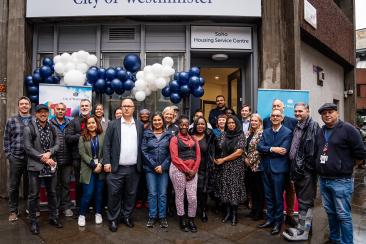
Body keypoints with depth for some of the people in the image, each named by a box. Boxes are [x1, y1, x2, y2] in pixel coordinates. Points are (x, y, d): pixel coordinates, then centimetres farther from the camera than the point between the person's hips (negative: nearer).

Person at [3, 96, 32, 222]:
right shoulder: (11, 120, 3)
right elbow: (6, 139, 5)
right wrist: (8, 155, -1)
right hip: (15, 158, 0)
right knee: (13, 186, 9)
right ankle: (13, 211, 24)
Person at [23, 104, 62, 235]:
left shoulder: (51, 128, 8)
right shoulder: (29, 128, -6)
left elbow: (57, 144, 6)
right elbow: (28, 148, -11)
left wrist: (49, 152, -14)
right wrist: (44, 159, -14)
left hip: (50, 165, 4)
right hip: (35, 166, -4)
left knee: (52, 192, 13)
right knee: (34, 194, 5)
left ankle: (53, 217, 27)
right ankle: (33, 221, 20)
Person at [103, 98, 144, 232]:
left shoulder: (140, 125, 6)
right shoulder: (113, 124, 1)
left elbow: (142, 145, 8)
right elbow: (107, 145, -1)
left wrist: (141, 163, 4)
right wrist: (107, 162, -8)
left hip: (134, 168, 2)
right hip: (116, 168, -2)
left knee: (131, 194, 13)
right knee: (114, 194, 5)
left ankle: (127, 216, 31)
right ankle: (113, 219, 23)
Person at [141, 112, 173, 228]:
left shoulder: (168, 135, 3)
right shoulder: (147, 134, 2)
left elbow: (171, 153, 0)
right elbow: (144, 151, -3)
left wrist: (163, 166, -9)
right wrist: (154, 165, -9)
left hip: (164, 168, 0)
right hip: (150, 168, 0)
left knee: (162, 194, 5)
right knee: (152, 193, 4)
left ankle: (162, 217, 19)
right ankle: (152, 216, 19)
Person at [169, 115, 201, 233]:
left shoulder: (193, 139, 12)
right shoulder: (175, 139, -2)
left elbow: (198, 156, 7)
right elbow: (175, 158, -10)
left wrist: (193, 170, -5)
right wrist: (187, 170, -11)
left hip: (192, 171, 4)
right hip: (178, 170, -4)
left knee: (193, 198, 3)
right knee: (180, 196, 7)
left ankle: (191, 220, 23)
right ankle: (182, 220, 24)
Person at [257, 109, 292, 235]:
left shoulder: (287, 132, -6)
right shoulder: (266, 132, 9)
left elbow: (283, 150, -18)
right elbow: (259, 147, -3)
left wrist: (267, 151, -9)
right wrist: (272, 149, -18)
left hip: (279, 168, -5)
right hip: (266, 167, 5)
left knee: (278, 196, 7)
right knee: (268, 196, 14)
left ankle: (278, 221, 22)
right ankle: (270, 219, 28)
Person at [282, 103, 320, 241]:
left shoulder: (313, 126, -12)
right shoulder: (297, 127, 15)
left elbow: (314, 149, -19)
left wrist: (306, 166, -18)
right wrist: (293, 168, 16)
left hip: (306, 170, -8)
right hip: (297, 169, 9)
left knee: (305, 202, 1)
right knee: (302, 200, 18)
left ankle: (303, 232, 12)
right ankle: (302, 227, 30)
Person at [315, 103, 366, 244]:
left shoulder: (348, 129, -8)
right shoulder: (320, 132, 11)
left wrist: (344, 162, -2)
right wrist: (320, 166, 9)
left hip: (341, 181, -6)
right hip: (323, 180, 7)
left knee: (343, 215, 2)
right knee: (330, 212, 18)